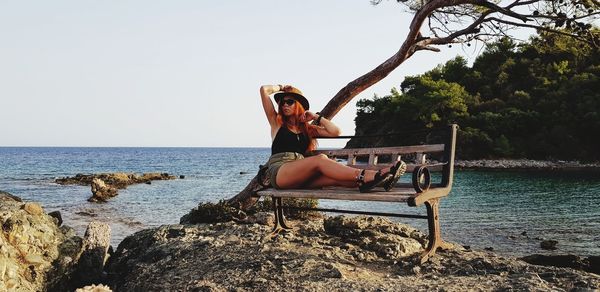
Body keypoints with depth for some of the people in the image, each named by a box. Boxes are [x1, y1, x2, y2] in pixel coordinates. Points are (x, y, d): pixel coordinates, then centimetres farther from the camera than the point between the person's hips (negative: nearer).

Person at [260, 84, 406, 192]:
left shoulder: (307, 128, 26)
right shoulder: (277, 122, 16)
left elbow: (336, 132, 12)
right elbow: (264, 90, 9)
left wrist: (316, 117, 13)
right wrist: (282, 88, 25)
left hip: (300, 178, 4)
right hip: (279, 173, -4)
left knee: (336, 178, -26)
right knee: (320, 159, -32)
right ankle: (365, 176, -50)